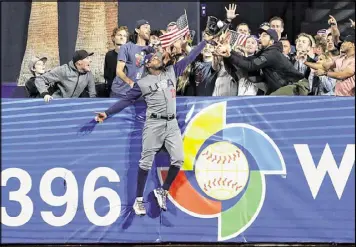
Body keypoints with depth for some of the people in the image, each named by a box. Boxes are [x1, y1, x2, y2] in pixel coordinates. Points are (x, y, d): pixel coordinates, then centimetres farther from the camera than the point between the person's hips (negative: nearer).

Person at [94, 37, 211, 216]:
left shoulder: (171, 72, 13)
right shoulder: (142, 83, 4)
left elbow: (189, 58, 16)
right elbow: (126, 100, 4)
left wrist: (205, 41, 17)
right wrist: (107, 113, -3)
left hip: (172, 124, 4)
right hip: (154, 124, -4)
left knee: (178, 159, -7)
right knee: (146, 162, -5)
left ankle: (162, 192, 11)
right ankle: (138, 200, 0)